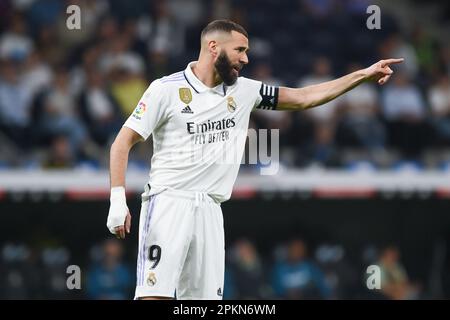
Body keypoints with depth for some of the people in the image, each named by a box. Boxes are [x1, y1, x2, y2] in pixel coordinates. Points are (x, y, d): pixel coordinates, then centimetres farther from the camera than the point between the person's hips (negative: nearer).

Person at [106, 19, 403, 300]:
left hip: (210, 212, 6)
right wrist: (118, 200, -13)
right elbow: (123, 143, -2)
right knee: (154, 296, -17)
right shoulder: (167, 89, -4)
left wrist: (363, 75, 11)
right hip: (167, 204, -6)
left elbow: (304, 98, 16)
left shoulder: (243, 90, 11)